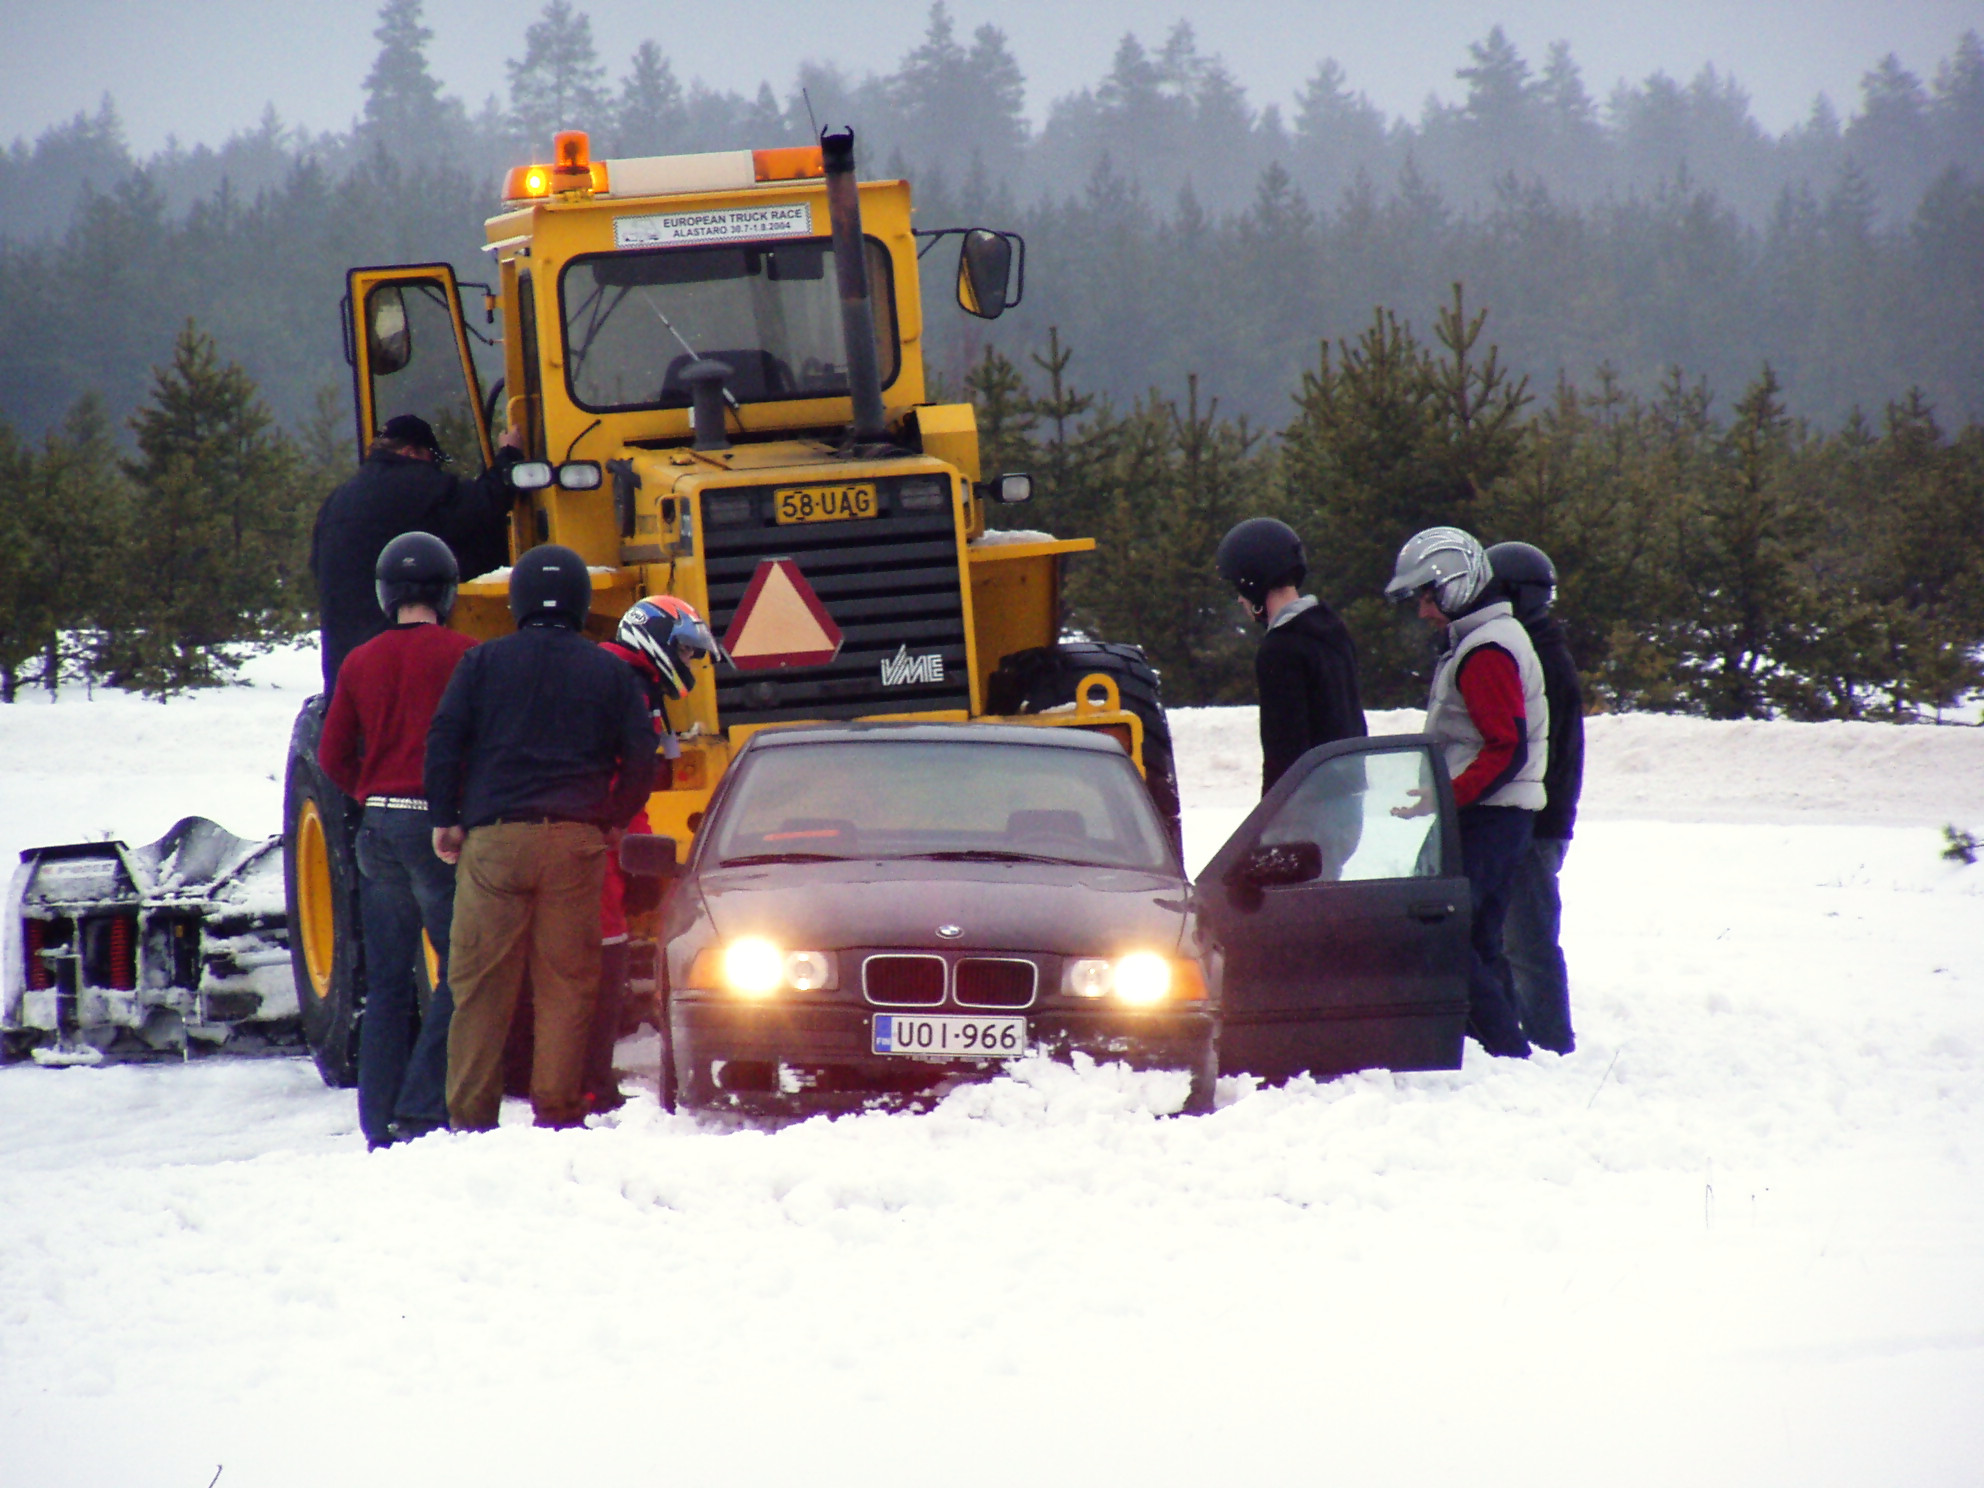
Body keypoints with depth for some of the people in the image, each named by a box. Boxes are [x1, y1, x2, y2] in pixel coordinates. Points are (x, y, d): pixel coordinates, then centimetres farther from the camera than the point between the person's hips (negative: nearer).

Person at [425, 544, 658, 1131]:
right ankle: (557, 1109, 0)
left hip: (494, 839, -1)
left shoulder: (484, 662, 7)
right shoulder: (610, 673, 9)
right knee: (567, 984, 4)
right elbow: (641, 757, 5)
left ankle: (471, 1116, 0)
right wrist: (614, 820, 17)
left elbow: (444, 740, -1)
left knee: (481, 983, 1)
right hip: (577, 840, 1)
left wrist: (445, 819, 5)